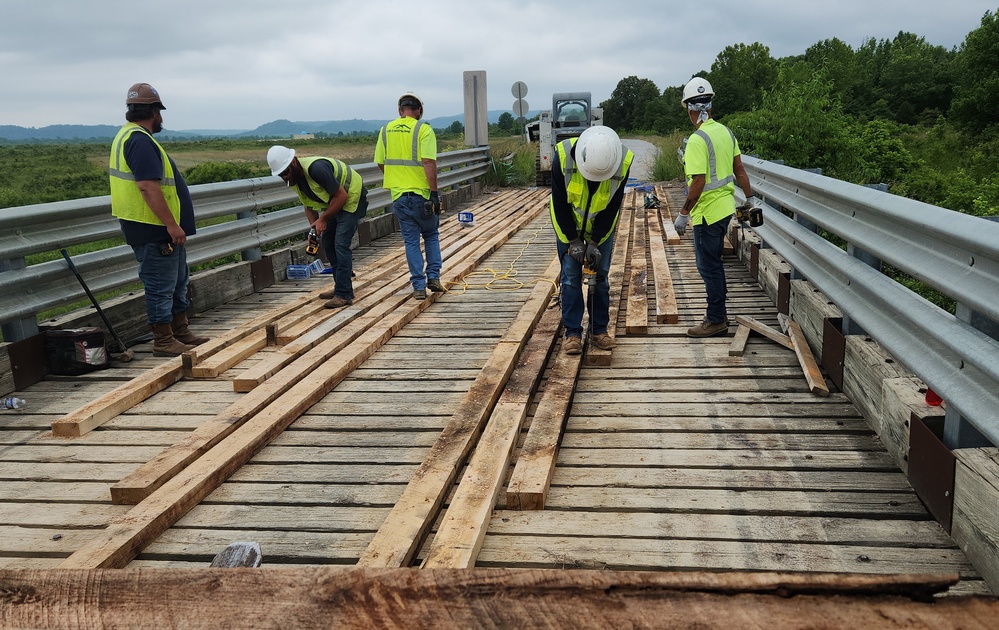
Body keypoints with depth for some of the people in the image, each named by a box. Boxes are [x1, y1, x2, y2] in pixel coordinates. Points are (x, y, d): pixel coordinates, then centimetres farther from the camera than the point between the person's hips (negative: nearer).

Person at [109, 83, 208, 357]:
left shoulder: (129, 136, 17)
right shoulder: (140, 141, -19)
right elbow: (148, 186, -27)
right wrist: (171, 224, -24)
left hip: (162, 231, 11)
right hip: (154, 231, -11)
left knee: (178, 281, 18)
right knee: (161, 287, -2)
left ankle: (181, 332, 28)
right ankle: (163, 341, 6)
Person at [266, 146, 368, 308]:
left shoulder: (315, 168, -32)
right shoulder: (294, 178, -2)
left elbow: (341, 195, -27)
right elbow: (309, 206, 9)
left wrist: (323, 219, -22)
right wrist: (313, 227, -8)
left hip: (351, 198, -10)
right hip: (334, 203, 10)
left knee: (341, 244, -16)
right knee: (327, 242, 11)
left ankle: (344, 294, -15)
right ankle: (341, 287, 21)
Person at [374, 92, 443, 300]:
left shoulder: (386, 130, 6)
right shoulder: (423, 129, -7)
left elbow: (380, 163, 10)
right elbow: (429, 162, -17)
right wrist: (434, 193, -15)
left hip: (398, 194, 3)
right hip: (421, 193, -3)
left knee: (411, 241, 9)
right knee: (431, 235, 18)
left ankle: (419, 286, 8)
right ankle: (433, 277, 12)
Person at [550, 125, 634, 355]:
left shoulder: (623, 162, -27)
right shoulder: (563, 156, -30)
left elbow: (612, 207, -16)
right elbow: (560, 203, -19)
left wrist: (594, 242, -17)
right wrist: (574, 240, -17)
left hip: (602, 226, 1)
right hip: (568, 225, -1)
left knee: (601, 277, 3)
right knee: (571, 277, -4)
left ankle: (599, 330, 13)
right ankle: (572, 333, 3)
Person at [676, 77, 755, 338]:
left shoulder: (697, 140, -20)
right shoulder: (725, 132, 6)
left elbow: (698, 182, -24)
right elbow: (739, 169, 12)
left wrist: (683, 214, -16)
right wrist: (750, 198, 22)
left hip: (708, 212, -9)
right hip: (725, 207, 9)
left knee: (709, 266, 1)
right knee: (713, 262, 19)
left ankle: (716, 321, 9)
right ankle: (719, 313, 29)